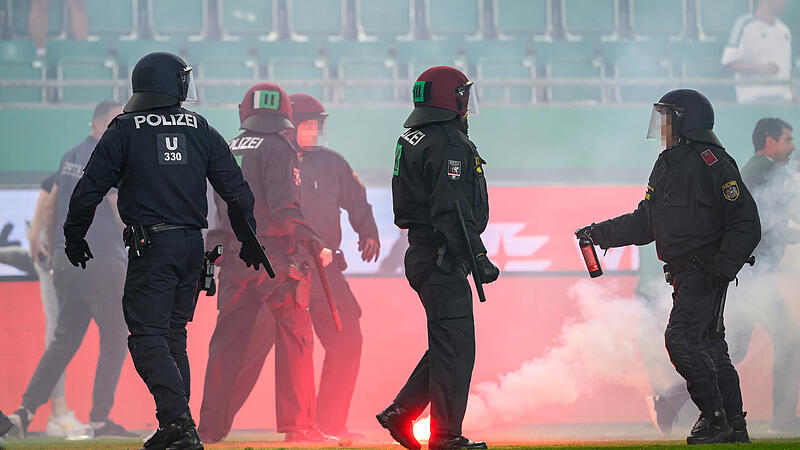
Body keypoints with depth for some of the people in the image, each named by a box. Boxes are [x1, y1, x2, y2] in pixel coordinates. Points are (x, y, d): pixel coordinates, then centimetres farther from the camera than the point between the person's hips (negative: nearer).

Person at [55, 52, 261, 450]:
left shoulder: (123, 131, -3)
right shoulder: (200, 130, 7)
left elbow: (90, 188, -3)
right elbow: (237, 188, 8)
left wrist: (74, 238, 11)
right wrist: (249, 241, 19)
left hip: (151, 246, -5)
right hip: (192, 245, 5)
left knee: (147, 336, -6)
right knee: (173, 334, 15)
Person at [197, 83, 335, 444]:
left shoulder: (227, 151, 12)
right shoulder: (277, 149, -6)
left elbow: (221, 208, 12)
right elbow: (284, 208, -16)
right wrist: (316, 244, -14)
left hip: (234, 261, 6)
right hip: (276, 261, -6)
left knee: (229, 343, 10)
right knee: (294, 340, 0)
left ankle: (211, 426, 10)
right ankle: (297, 425, -4)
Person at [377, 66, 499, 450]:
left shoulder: (412, 140, 15)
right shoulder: (448, 145, -16)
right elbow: (453, 210, -23)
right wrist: (478, 256, -23)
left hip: (423, 255, 10)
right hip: (443, 259, -10)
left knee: (446, 345, 16)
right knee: (454, 348, -6)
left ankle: (400, 414, 15)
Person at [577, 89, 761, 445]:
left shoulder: (711, 162, -12)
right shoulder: (667, 165, 17)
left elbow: (746, 224, -14)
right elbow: (644, 223, 24)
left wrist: (722, 267, -22)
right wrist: (600, 233, 15)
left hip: (707, 273, -9)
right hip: (684, 274, 9)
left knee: (681, 339, -16)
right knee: (709, 345, 9)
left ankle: (715, 418, -9)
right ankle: (734, 427, 12)